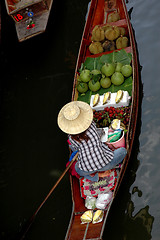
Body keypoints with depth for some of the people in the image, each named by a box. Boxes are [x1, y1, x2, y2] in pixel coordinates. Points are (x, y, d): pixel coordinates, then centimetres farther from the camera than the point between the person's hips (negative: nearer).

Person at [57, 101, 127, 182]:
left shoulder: (71, 137, -9)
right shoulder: (91, 124, -11)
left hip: (86, 170, 2)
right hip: (103, 163, -2)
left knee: (77, 167, 39)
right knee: (123, 150, 24)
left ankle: (94, 176, 11)